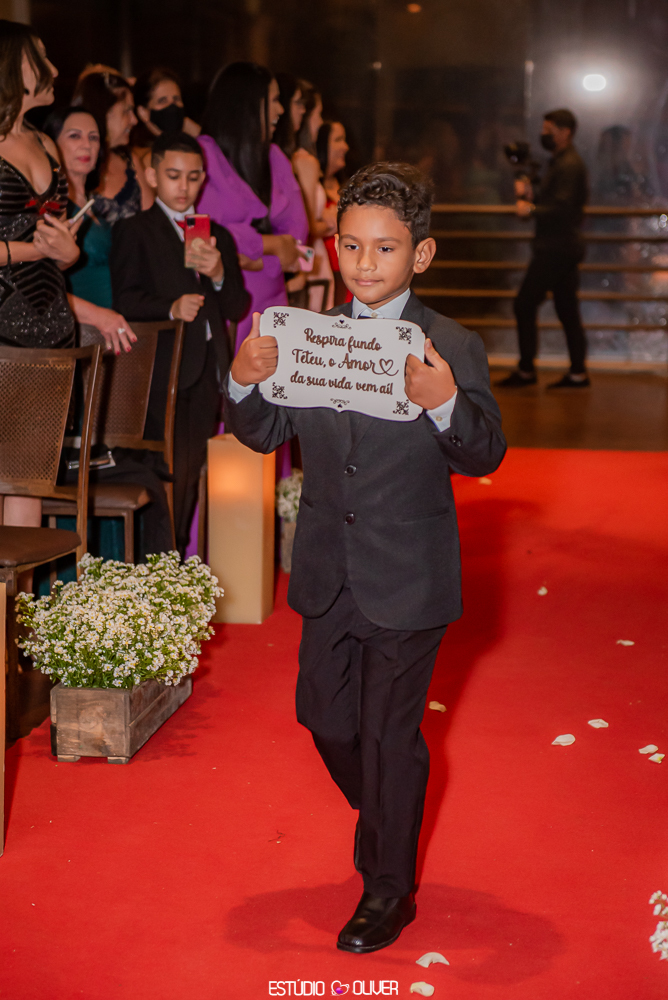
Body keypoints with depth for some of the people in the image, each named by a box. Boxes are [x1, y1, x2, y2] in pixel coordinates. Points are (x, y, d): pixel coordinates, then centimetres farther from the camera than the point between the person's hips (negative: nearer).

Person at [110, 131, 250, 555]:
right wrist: (170, 308, -25)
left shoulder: (219, 236, 20)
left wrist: (219, 275, -8)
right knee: (172, 474, -11)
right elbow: (126, 301, -7)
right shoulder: (134, 231, 4)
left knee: (193, 472, 7)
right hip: (163, 370, -5)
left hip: (207, 370, 5)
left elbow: (237, 308, 12)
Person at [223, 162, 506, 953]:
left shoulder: (451, 348, -10)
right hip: (328, 575, 5)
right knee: (324, 716, 18)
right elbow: (264, 434, 4)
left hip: (408, 583, -5)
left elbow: (485, 455, -15)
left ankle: (389, 888, 26)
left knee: (390, 734, 7)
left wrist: (444, 403, -36)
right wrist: (244, 381, -17)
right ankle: (386, 824, 47)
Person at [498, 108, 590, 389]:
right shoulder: (563, 162, 18)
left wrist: (531, 209, -12)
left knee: (525, 305, -6)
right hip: (562, 247, 10)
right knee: (567, 310, 9)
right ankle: (578, 373, 9)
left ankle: (526, 371, -1)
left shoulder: (568, 165, -15)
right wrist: (529, 195, 6)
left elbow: (562, 208, -23)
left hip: (556, 248, -10)